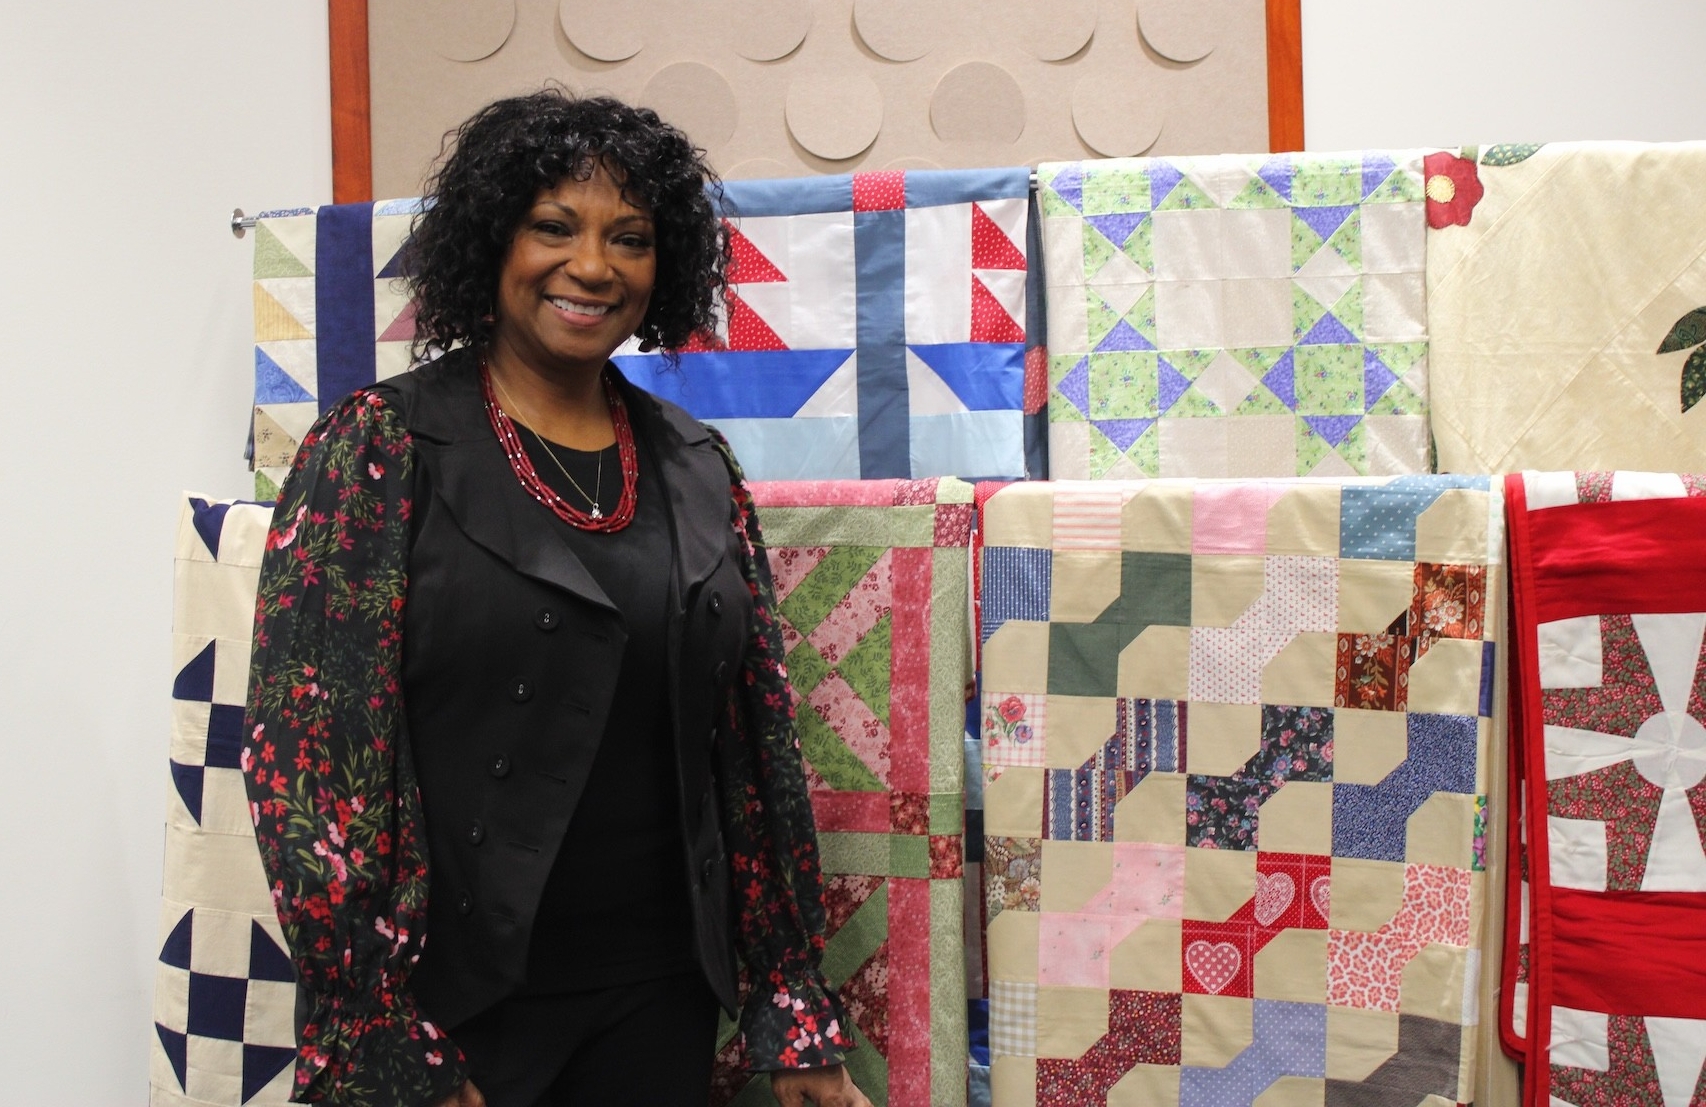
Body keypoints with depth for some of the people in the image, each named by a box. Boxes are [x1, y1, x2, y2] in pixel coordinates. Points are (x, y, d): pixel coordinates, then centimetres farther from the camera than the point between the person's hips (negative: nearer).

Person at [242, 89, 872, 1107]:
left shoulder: (698, 467, 4)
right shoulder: (383, 447, -8)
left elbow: (759, 744, 5)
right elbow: (305, 749, -13)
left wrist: (800, 1020, 5)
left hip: (663, 996, 4)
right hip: (454, 1000, -4)